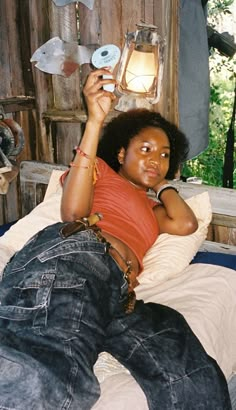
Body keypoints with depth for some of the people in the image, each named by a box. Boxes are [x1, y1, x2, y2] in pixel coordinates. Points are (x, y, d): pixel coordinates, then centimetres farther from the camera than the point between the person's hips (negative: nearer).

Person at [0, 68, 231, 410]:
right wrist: (95, 121, -3)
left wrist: (162, 185, 40)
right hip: (72, 254, -5)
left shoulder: (151, 208, 43)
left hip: (116, 296, 6)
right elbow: (73, 212, 2)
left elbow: (186, 224, 19)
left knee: (198, 381, -22)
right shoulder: (99, 168, 26)